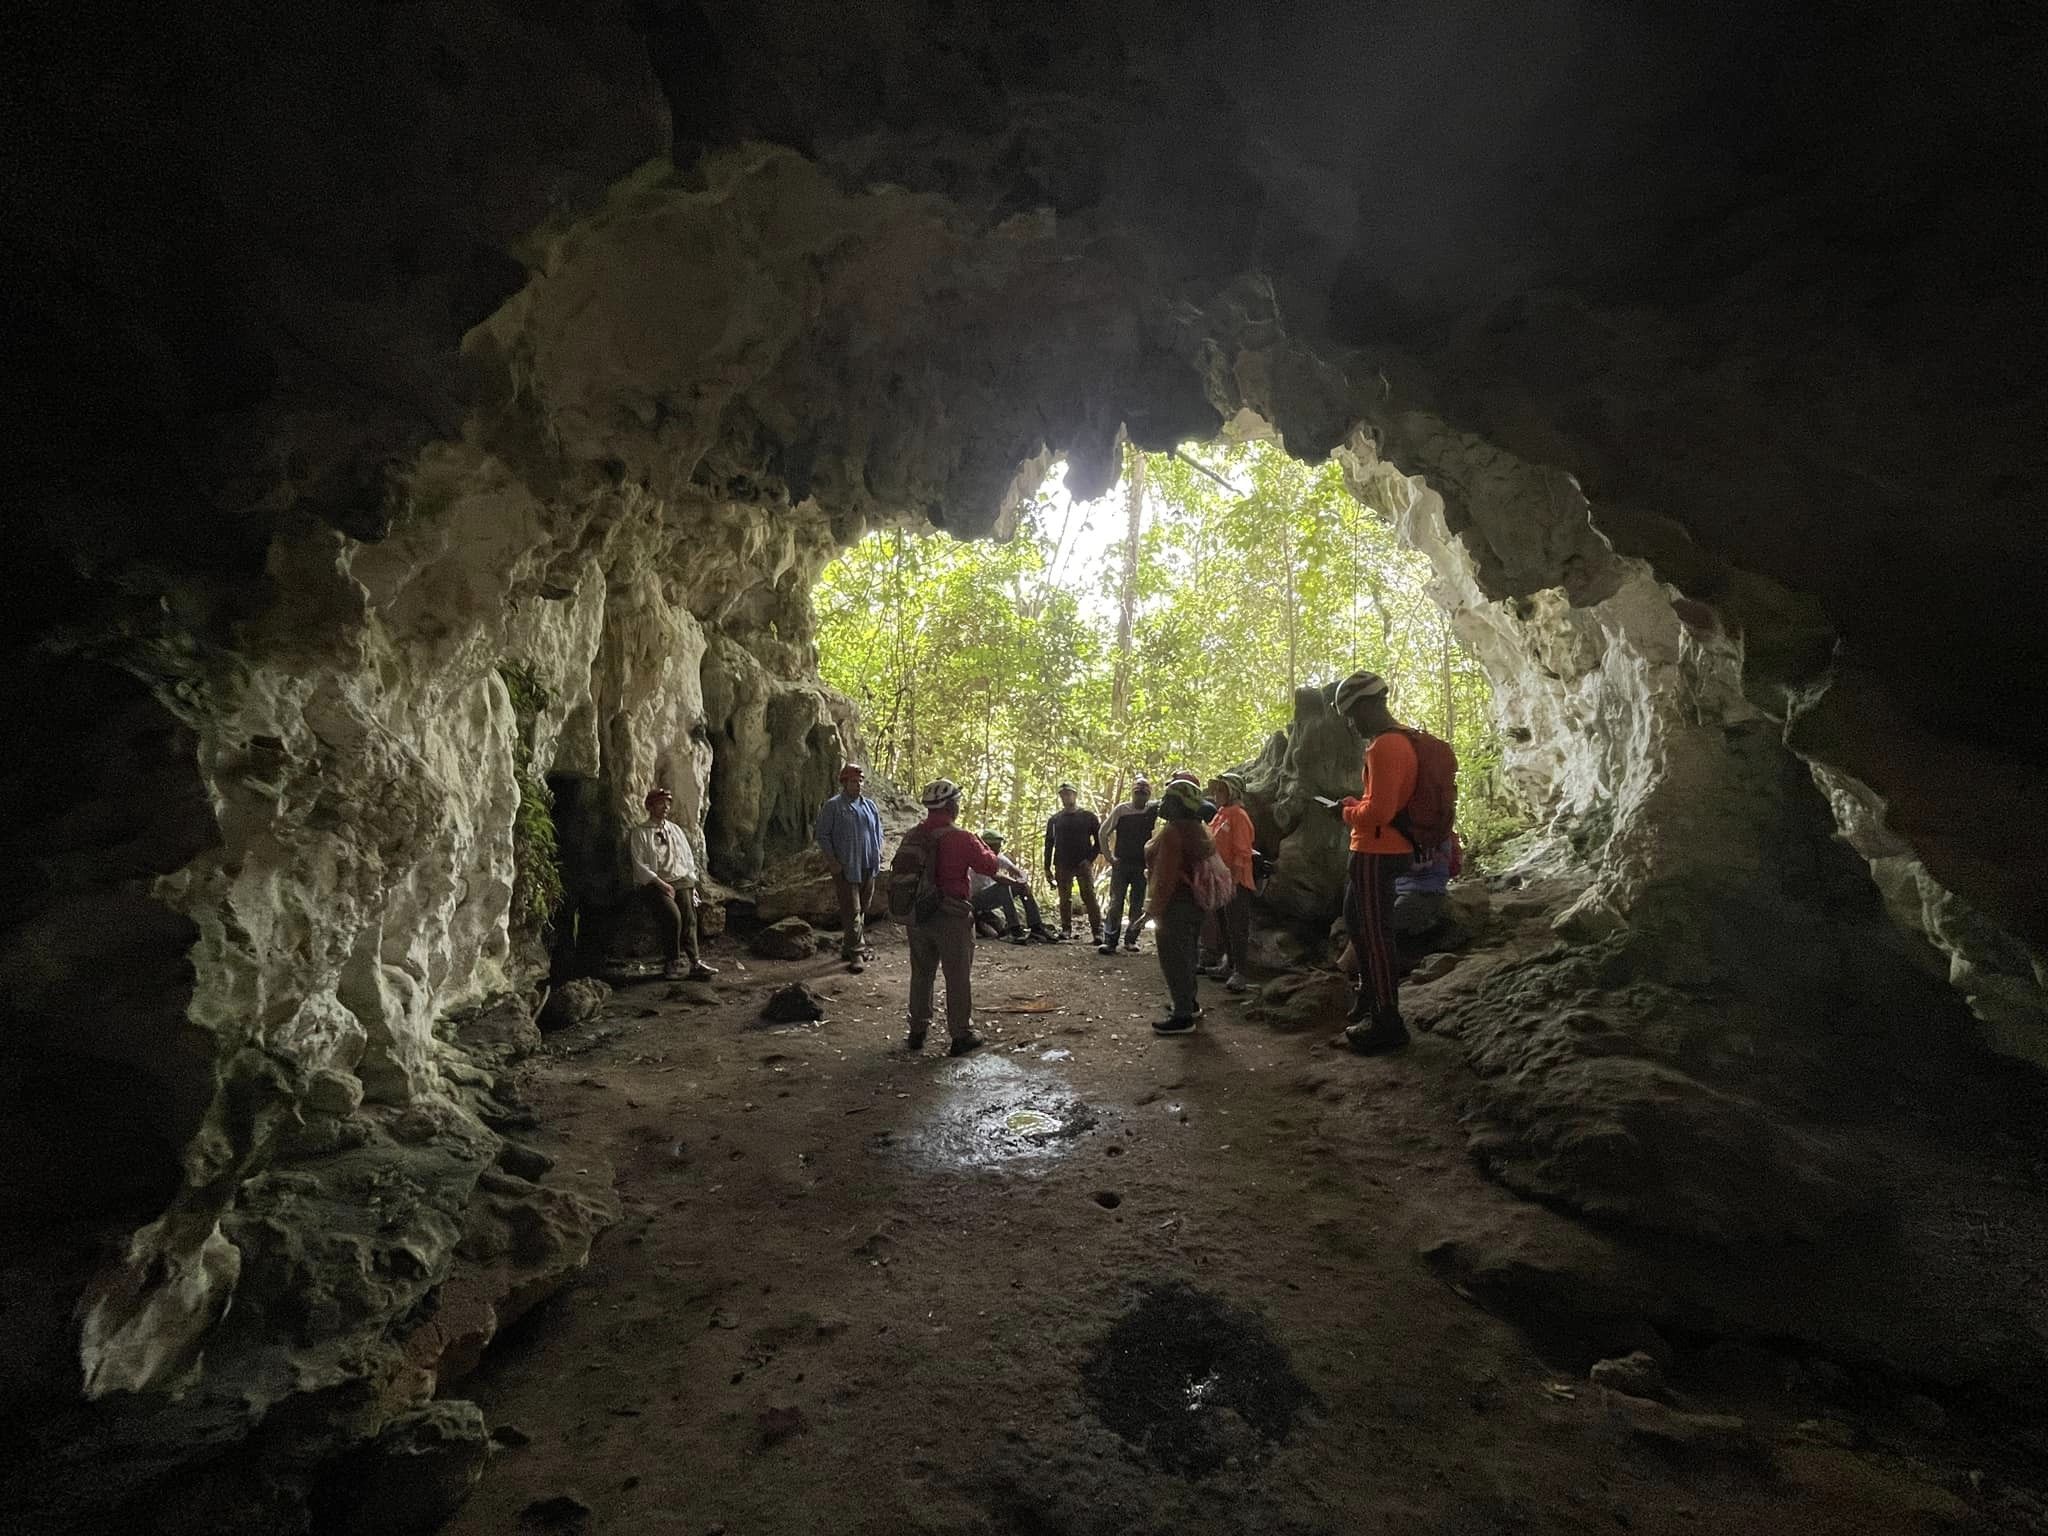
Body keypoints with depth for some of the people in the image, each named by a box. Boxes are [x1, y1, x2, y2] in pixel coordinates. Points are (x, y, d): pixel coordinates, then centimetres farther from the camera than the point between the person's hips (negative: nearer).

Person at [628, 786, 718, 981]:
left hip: (680, 880, 4)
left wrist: (691, 884, 6)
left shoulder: (675, 830, 20)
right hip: (652, 883, -4)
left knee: (688, 914, -25)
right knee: (672, 914, -31)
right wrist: (661, 884, -15)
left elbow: (688, 859, 21)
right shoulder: (639, 833, 4)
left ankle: (695, 963, -33)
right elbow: (640, 866, -5)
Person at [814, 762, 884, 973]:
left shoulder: (869, 805, 12)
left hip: (867, 868, 6)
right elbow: (823, 835, -6)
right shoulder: (832, 806, -6)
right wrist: (832, 861, -11)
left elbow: (878, 831, 21)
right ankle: (856, 952, -2)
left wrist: (877, 853, 8)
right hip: (845, 868, -6)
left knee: (862, 910, 12)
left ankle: (848, 946, 25)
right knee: (852, 911, -7)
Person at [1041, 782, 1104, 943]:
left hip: (1083, 864, -3)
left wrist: (1090, 859, -8)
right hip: (1062, 866, 3)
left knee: (1089, 897, -9)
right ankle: (1066, 929, 13)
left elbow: (1099, 840, 3)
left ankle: (1097, 932, -10)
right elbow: (1049, 844, 12)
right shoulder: (1054, 819, 11)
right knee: (1064, 899, 4)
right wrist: (1047, 868, 7)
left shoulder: (1089, 816, 3)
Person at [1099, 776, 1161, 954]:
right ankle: (1109, 941, -6)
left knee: (1138, 905, 5)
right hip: (1121, 864, -2)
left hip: (1143, 865, 2)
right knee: (1115, 902, -6)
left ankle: (1131, 940, 16)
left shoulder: (1153, 810, 1)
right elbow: (1103, 833, 3)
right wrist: (1109, 857, 0)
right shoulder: (1121, 810, -3)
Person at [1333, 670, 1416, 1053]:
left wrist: (1347, 813, -9)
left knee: (1375, 934, -2)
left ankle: (1388, 1024, 7)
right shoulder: (1398, 739, 12)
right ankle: (1370, 993, 39)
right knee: (1355, 921, 23)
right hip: (1383, 850, 11)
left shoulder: (1383, 747, -21)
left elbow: (1378, 812, -26)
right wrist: (1354, 803, 11)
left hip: (1376, 855, -11)